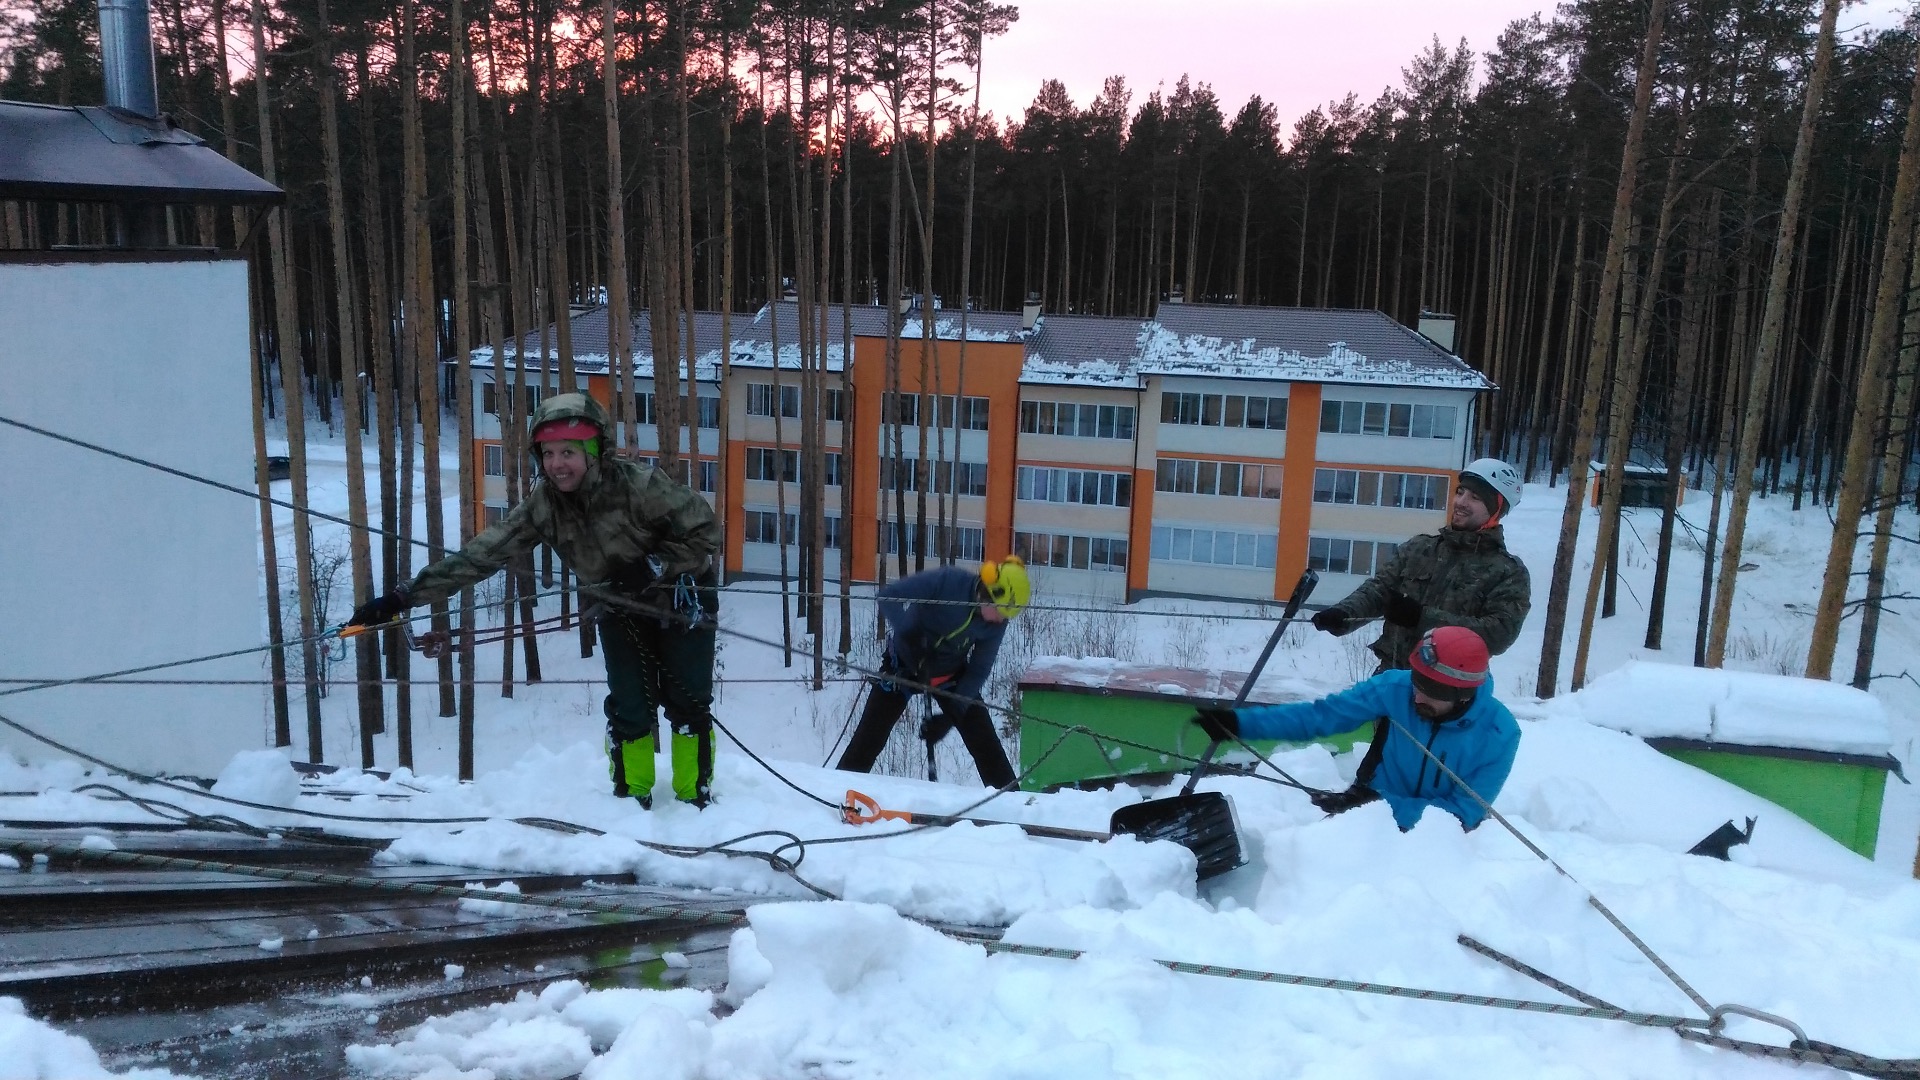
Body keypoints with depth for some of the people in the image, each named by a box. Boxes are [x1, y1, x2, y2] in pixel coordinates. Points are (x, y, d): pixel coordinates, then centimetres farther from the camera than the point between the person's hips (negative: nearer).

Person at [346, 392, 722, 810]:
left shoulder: (639, 485, -31)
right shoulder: (543, 506, -18)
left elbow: (705, 533, -23)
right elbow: (479, 554, -22)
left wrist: (651, 568, -32)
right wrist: (403, 597, -27)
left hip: (682, 601, -3)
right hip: (622, 609, 3)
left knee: (688, 705, -1)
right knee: (628, 707, -2)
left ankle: (695, 796, 16)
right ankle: (632, 796, 16)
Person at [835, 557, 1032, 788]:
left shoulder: (996, 624, -17)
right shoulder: (946, 581, -30)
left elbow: (978, 671, -12)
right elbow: (888, 597, -27)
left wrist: (950, 716, -22)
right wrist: (909, 634, -41)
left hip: (951, 673, 3)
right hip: (905, 662, -3)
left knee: (983, 739, -2)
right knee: (870, 736, -3)